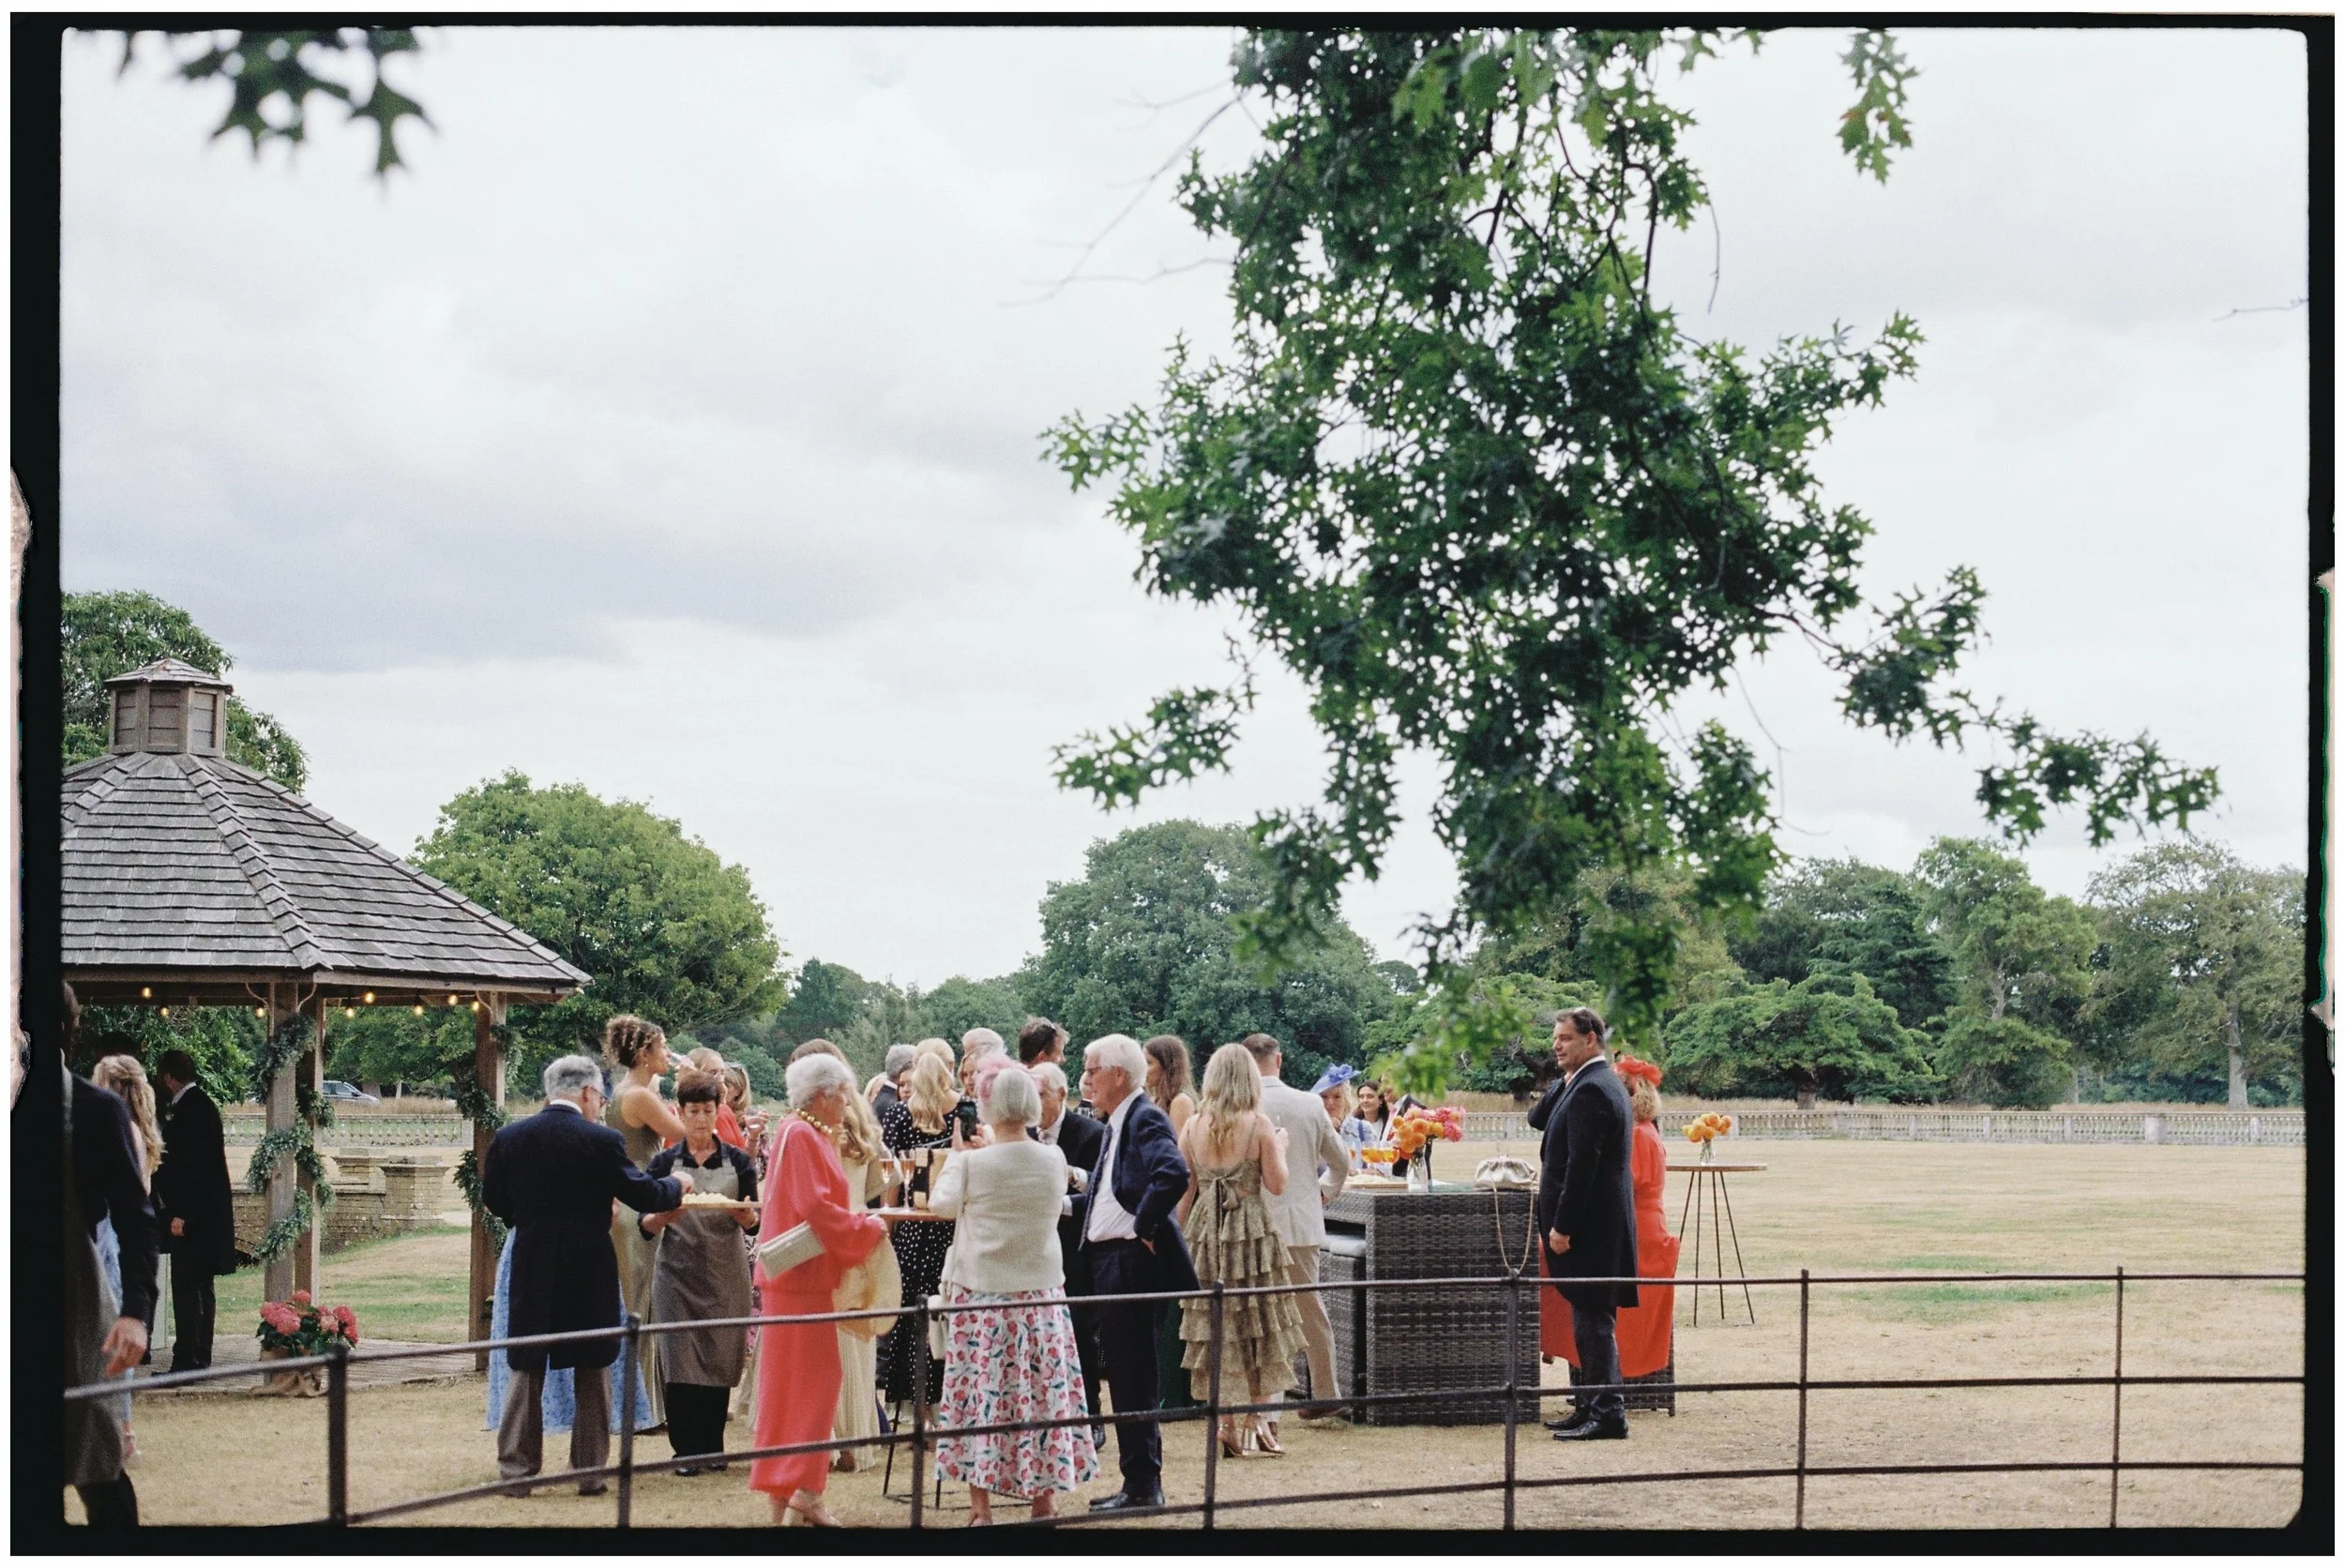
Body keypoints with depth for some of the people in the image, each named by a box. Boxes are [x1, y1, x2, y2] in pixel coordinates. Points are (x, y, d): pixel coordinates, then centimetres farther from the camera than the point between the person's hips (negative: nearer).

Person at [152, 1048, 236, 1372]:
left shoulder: (192, 1108, -15)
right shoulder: (200, 1104, 16)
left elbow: (194, 1163, -21)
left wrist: (181, 1214, -22)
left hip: (191, 1215, -11)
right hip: (202, 1216, 11)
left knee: (187, 1288, -11)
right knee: (199, 1287, 14)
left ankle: (187, 1359, -12)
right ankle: (200, 1357, 20)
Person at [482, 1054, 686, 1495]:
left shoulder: (509, 1138, -1)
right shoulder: (603, 1141, -11)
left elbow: (492, 1200, 9)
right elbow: (642, 1195, -7)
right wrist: (675, 1186, 13)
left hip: (531, 1271, 2)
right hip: (590, 1272, -2)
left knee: (525, 1370, 10)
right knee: (592, 1373, 10)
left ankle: (516, 1471, 7)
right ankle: (589, 1472, 12)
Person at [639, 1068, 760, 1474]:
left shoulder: (737, 1161, 6)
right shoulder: (664, 1162, 4)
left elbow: (753, 1221, 3)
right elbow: (645, 1225, 0)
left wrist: (746, 1216, -19)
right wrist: (664, 1215, -21)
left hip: (726, 1273, 1)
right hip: (677, 1273, -1)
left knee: (719, 1361, 2)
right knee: (679, 1361, -8)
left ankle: (712, 1447, 12)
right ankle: (686, 1449, -3)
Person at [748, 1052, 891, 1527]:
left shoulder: (808, 1134, 15)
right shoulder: (800, 1136, -16)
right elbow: (815, 1208, -23)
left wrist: (858, 1219, 6)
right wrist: (869, 1228, -12)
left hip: (803, 1275, 10)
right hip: (803, 1275, -10)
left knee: (794, 1382, 10)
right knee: (813, 1380, -7)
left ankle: (793, 1493, 13)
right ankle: (801, 1492, -6)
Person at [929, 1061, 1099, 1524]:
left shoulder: (972, 1162, -14)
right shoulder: (1054, 1159, -3)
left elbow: (943, 1203, -2)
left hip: (982, 1295, -3)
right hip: (1041, 1293, 3)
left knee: (982, 1392, 3)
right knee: (1043, 1391, 9)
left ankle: (981, 1506, 5)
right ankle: (1043, 1498, 15)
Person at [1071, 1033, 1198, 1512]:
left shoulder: (1146, 1119, -14)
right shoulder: (1118, 1124, 16)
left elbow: (1174, 1174, -31)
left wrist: (1142, 1228, -22)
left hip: (1132, 1262, -10)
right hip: (1109, 1261, 10)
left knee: (1133, 1377, -5)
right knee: (1123, 1375, 14)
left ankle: (1143, 1486, 0)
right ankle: (1140, 1483, 21)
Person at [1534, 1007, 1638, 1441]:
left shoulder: (1590, 1090, -17)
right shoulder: (1602, 1083, 16)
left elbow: (1582, 1164, -22)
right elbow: (1539, 1120, 18)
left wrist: (1562, 1226, -20)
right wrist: (1563, 1082, 5)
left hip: (1588, 1226, -11)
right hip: (1598, 1224, 11)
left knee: (1593, 1319, -7)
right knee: (1590, 1320, 14)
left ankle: (1606, 1414, -5)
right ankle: (1595, 1407, 20)